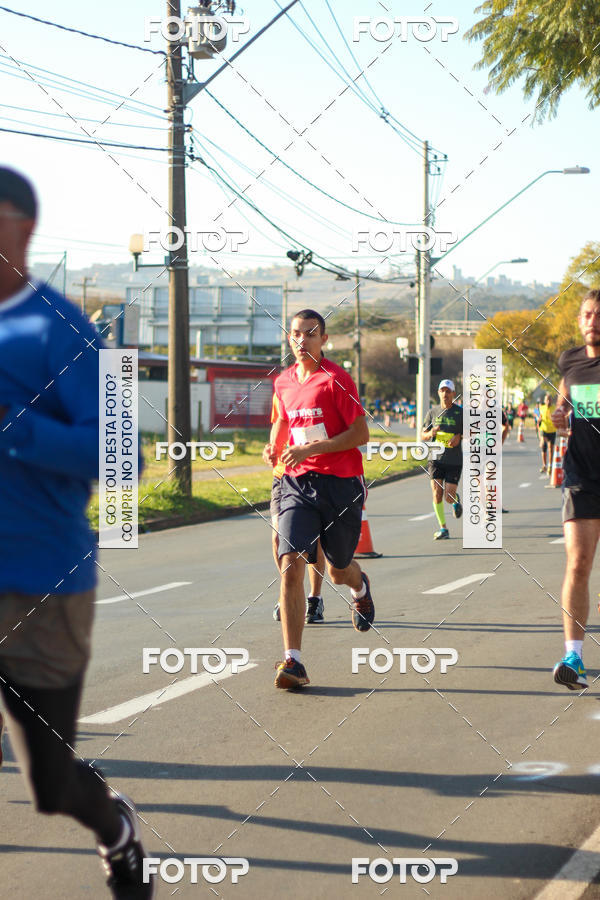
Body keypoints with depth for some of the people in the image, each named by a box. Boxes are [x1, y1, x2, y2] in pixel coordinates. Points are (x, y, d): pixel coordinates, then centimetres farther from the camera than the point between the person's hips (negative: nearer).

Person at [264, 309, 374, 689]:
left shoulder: (335, 380, -10)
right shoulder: (284, 382, 8)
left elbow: (361, 433, -12)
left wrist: (311, 449, -19)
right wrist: (275, 446, 8)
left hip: (340, 483, -3)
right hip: (298, 484, 3)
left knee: (339, 571, 12)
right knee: (291, 564, -16)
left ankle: (360, 587, 54)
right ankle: (293, 661, -18)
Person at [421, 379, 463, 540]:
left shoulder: (460, 412, -2)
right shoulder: (432, 412, 5)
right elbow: (423, 436, 10)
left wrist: (459, 437, -14)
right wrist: (431, 433, -13)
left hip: (454, 460, -2)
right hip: (436, 459, 2)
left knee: (449, 497, -5)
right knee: (437, 493, -11)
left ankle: (456, 500, 34)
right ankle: (443, 529, -2)